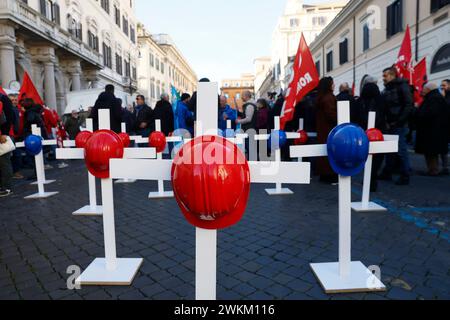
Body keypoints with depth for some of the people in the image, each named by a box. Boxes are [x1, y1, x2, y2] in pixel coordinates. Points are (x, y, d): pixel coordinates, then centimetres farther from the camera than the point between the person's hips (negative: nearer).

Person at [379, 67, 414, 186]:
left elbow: (409, 106, -14)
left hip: (399, 126, -8)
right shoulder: (387, 89, 17)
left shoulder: (402, 86, -6)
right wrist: (386, 122, 7)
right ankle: (387, 173, 21)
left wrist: (398, 122, -17)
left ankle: (405, 177, 3)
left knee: (401, 150, -5)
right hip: (389, 125, 8)